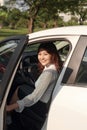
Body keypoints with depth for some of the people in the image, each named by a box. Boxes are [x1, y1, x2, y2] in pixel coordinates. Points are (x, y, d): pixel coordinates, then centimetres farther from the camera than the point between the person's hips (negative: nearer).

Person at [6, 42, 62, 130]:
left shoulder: (49, 72, -25)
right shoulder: (54, 67, 4)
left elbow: (35, 97, -29)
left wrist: (11, 107, -30)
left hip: (44, 107, -9)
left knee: (18, 90, 0)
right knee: (20, 88, 17)